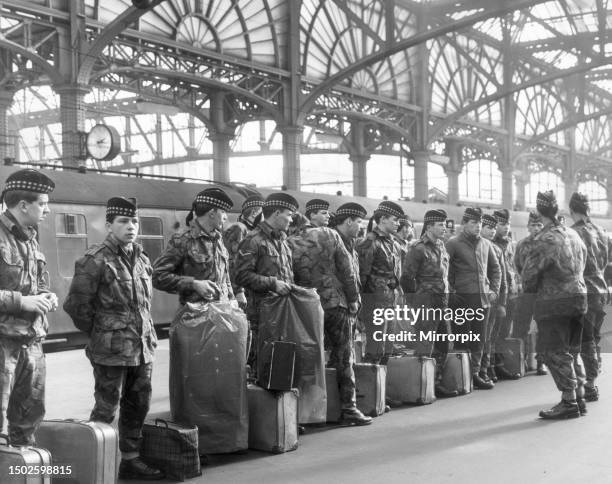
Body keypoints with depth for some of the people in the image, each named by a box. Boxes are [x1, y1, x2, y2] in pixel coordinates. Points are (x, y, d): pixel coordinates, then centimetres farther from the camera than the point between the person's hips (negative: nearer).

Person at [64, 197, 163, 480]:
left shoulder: (141, 259, 10)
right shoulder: (95, 260, -12)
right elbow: (76, 305, -10)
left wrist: (148, 336, 13)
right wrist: (99, 334, -1)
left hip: (143, 348, 7)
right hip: (111, 351, -7)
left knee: (138, 407, 14)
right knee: (106, 410, 1)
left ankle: (131, 459, 27)